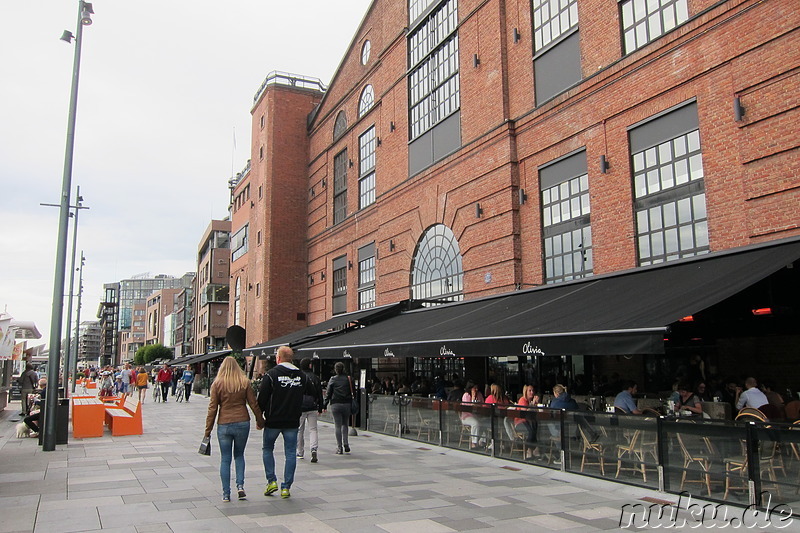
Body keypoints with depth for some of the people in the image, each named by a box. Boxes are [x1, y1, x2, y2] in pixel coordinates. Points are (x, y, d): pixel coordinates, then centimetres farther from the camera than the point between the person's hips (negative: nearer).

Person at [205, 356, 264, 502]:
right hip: (242, 423, 1)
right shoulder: (245, 382, 1)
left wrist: (208, 430, 4)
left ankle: (226, 494, 10)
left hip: (224, 425, -1)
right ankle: (240, 485, 5)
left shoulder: (217, 384, -2)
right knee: (239, 455, 19)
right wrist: (260, 421, 15)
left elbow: (212, 408, -2)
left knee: (225, 459, 8)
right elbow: (254, 404, 3)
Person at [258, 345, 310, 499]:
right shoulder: (301, 376, 4)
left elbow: (262, 398, -8)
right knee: (290, 453, 7)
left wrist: (259, 418, 2)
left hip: (273, 421, -3)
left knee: (267, 449, 17)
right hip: (293, 422, 3)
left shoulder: (271, 374, -9)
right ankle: (286, 487, 8)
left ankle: (271, 481, 11)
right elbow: (312, 394, 11)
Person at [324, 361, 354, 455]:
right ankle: (346, 444, 4)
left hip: (335, 404, -2)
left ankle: (339, 448, 2)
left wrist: (325, 405, 4)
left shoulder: (332, 379, -2)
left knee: (337, 426, 2)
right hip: (346, 404, 2)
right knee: (345, 425, 16)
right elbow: (352, 392, 3)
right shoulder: (348, 379, 1)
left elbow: (328, 393, -1)